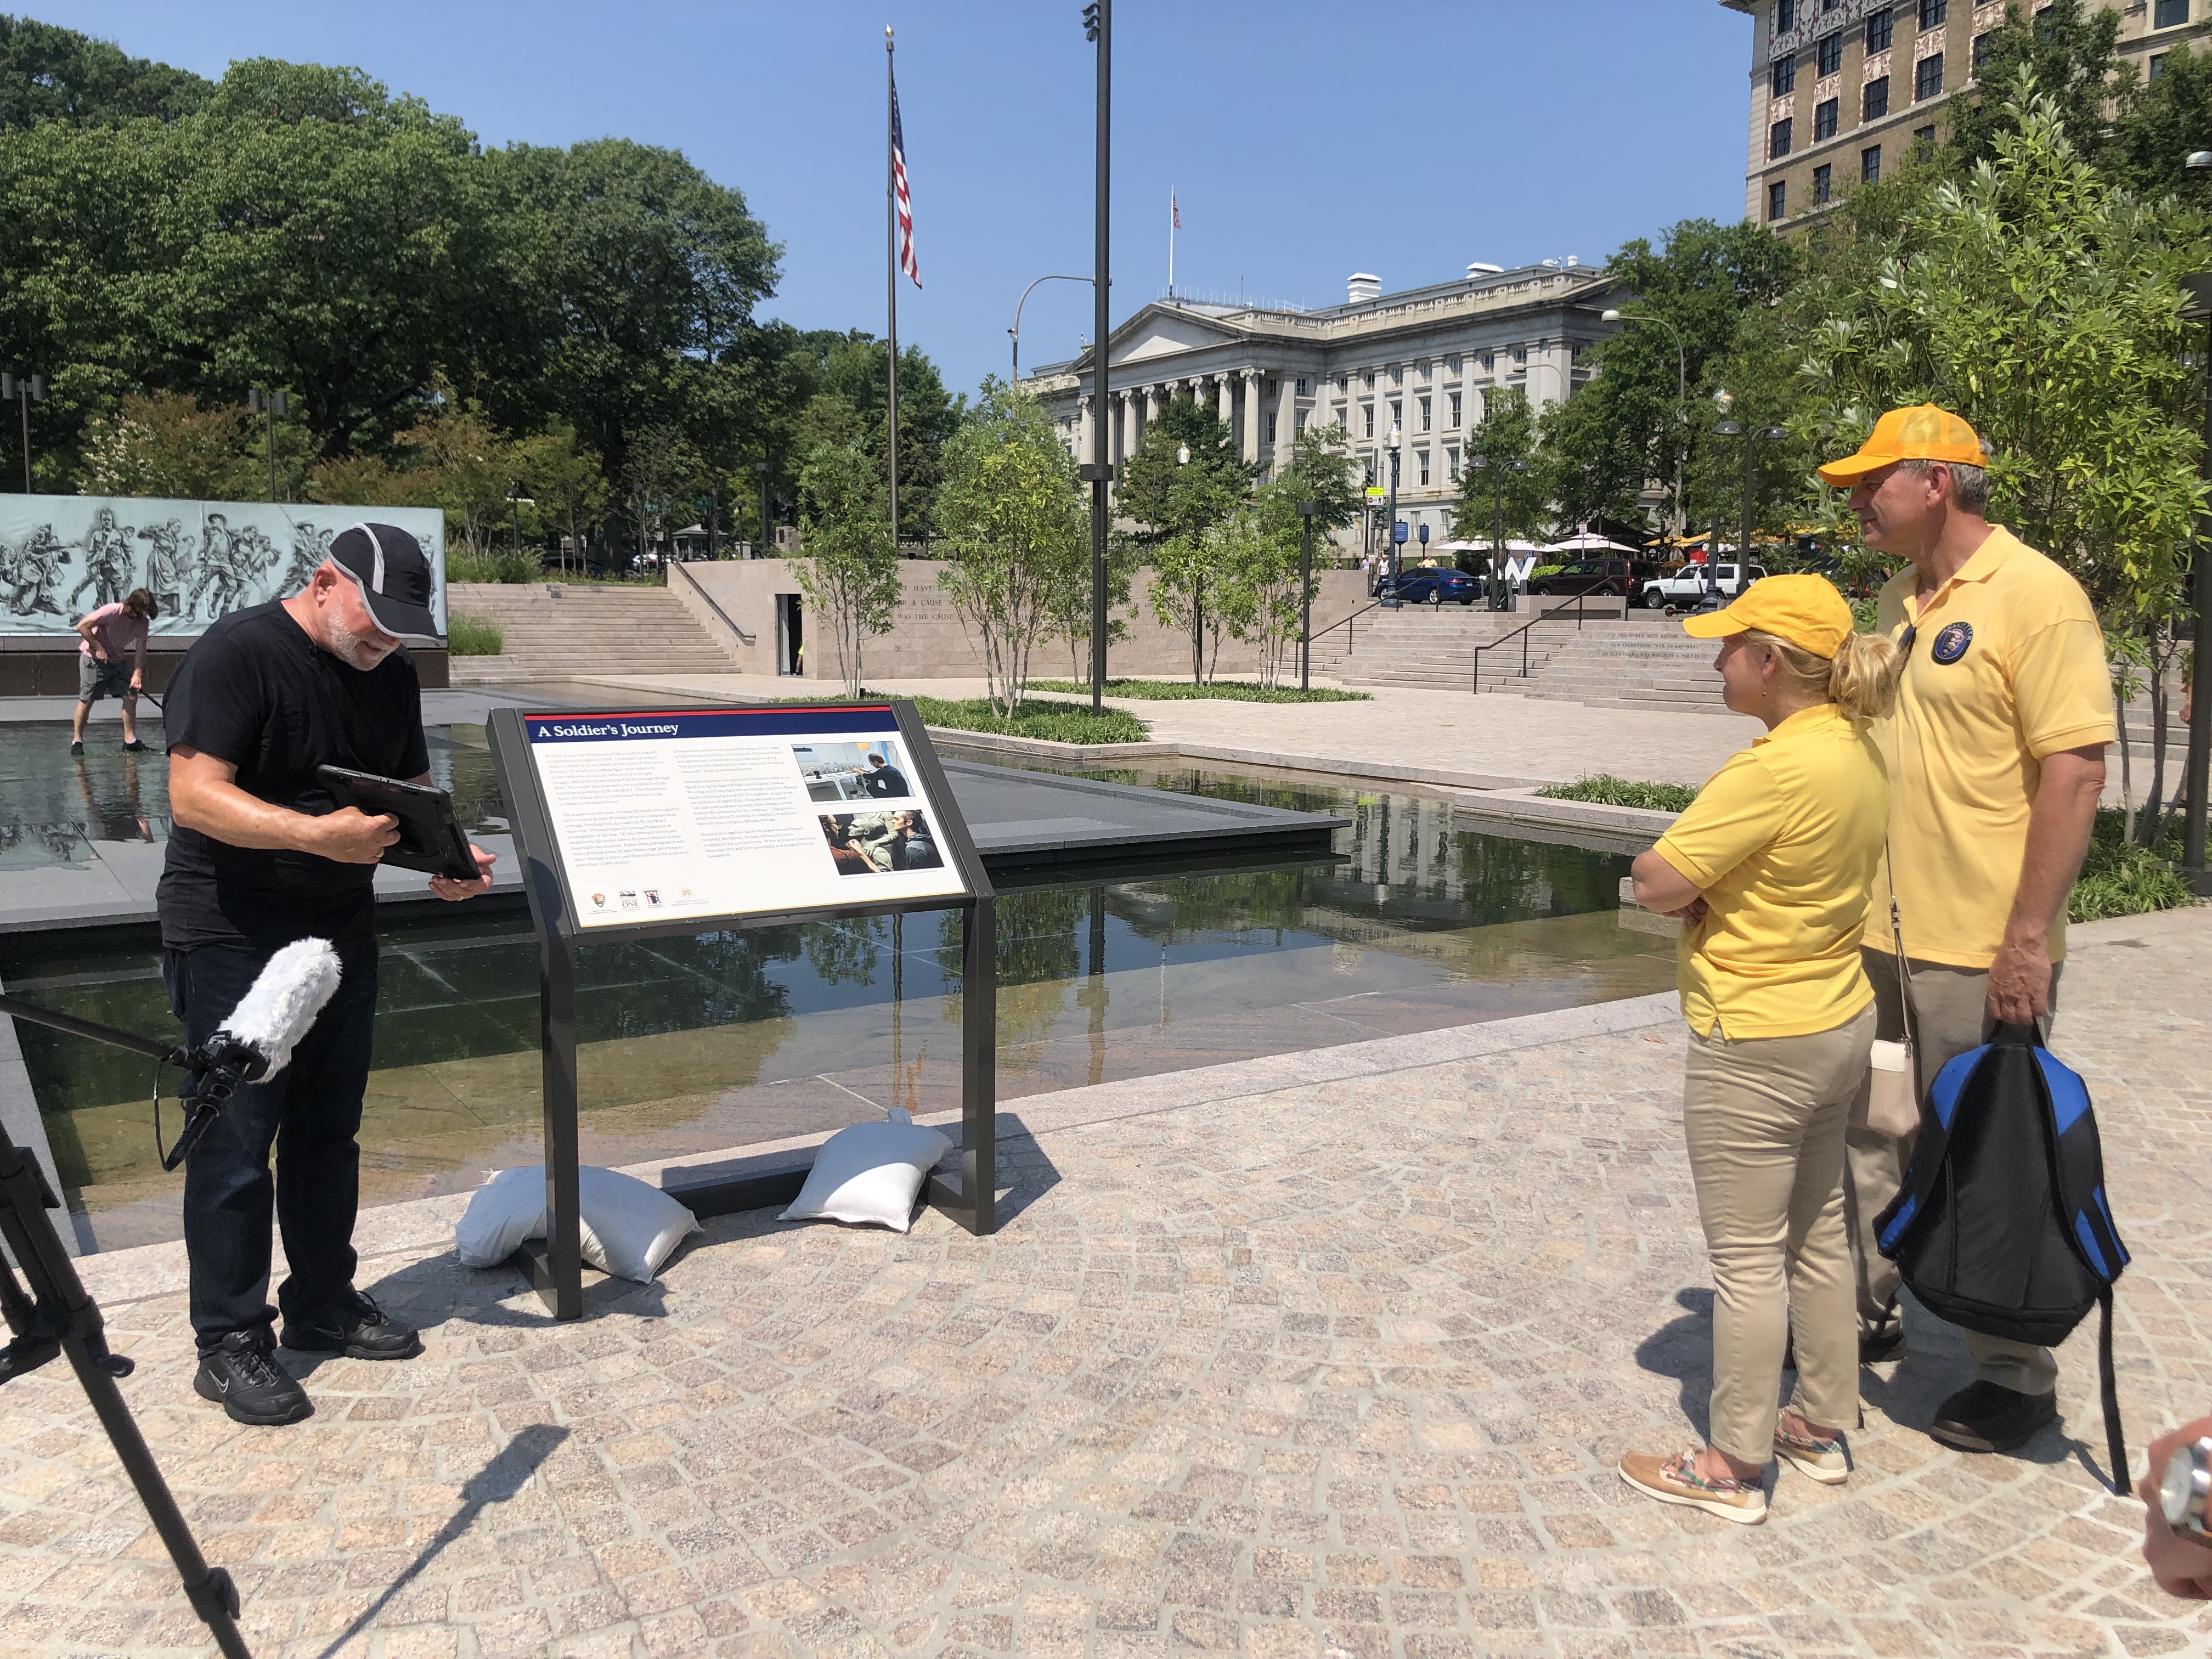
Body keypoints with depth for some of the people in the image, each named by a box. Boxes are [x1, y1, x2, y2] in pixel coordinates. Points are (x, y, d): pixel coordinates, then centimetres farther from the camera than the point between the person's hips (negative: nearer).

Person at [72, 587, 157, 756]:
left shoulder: (143, 622, -8)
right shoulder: (112, 611, -25)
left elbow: (140, 648, -8)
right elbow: (82, 626, -21)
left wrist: (137, 673, -19)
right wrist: (98, 648, -22)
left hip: (117, 660, 5)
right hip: (93, 658, -5)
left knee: (131, 697, -5)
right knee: (87, 700, -5)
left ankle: (130, 739, 3)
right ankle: (77, 740, 7)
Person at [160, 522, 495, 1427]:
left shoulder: (389, 672, 9)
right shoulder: (236, 653, -14)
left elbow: (411, 792, 15)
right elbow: (194, 796, -22)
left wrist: (444, 859, -6)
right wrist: (318, 833, -35)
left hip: (341, 928, 7)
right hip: (231, 937, -7)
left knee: (328, 1130, 14)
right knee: (236, 1141, -1)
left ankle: (323, 1304, 28)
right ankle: (230, 1343, 11)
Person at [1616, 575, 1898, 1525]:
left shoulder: (1777, 769, -25)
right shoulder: (1858, 752, 4)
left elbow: (1653, 885, -25)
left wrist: (1684, 872, -5)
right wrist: (1718, 885, -6)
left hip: (1754, 1046, -9)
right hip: (1839, 1026, 9)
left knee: (1747, 1260, 3)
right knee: (1819, 1238, 20)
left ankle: (1733, 1468, 16)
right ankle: (1822, 1427, 34)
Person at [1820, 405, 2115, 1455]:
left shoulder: (2034, 596, -14)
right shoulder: (1899, 598, 11)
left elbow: (2076, 773, -18)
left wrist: (2029, 937, -21)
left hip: (1980, 948, -8)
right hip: (1880, 932, 8)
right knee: (1865, 1135, 18)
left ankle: (2017, 1377, 23)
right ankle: (1868, 1314, 37)